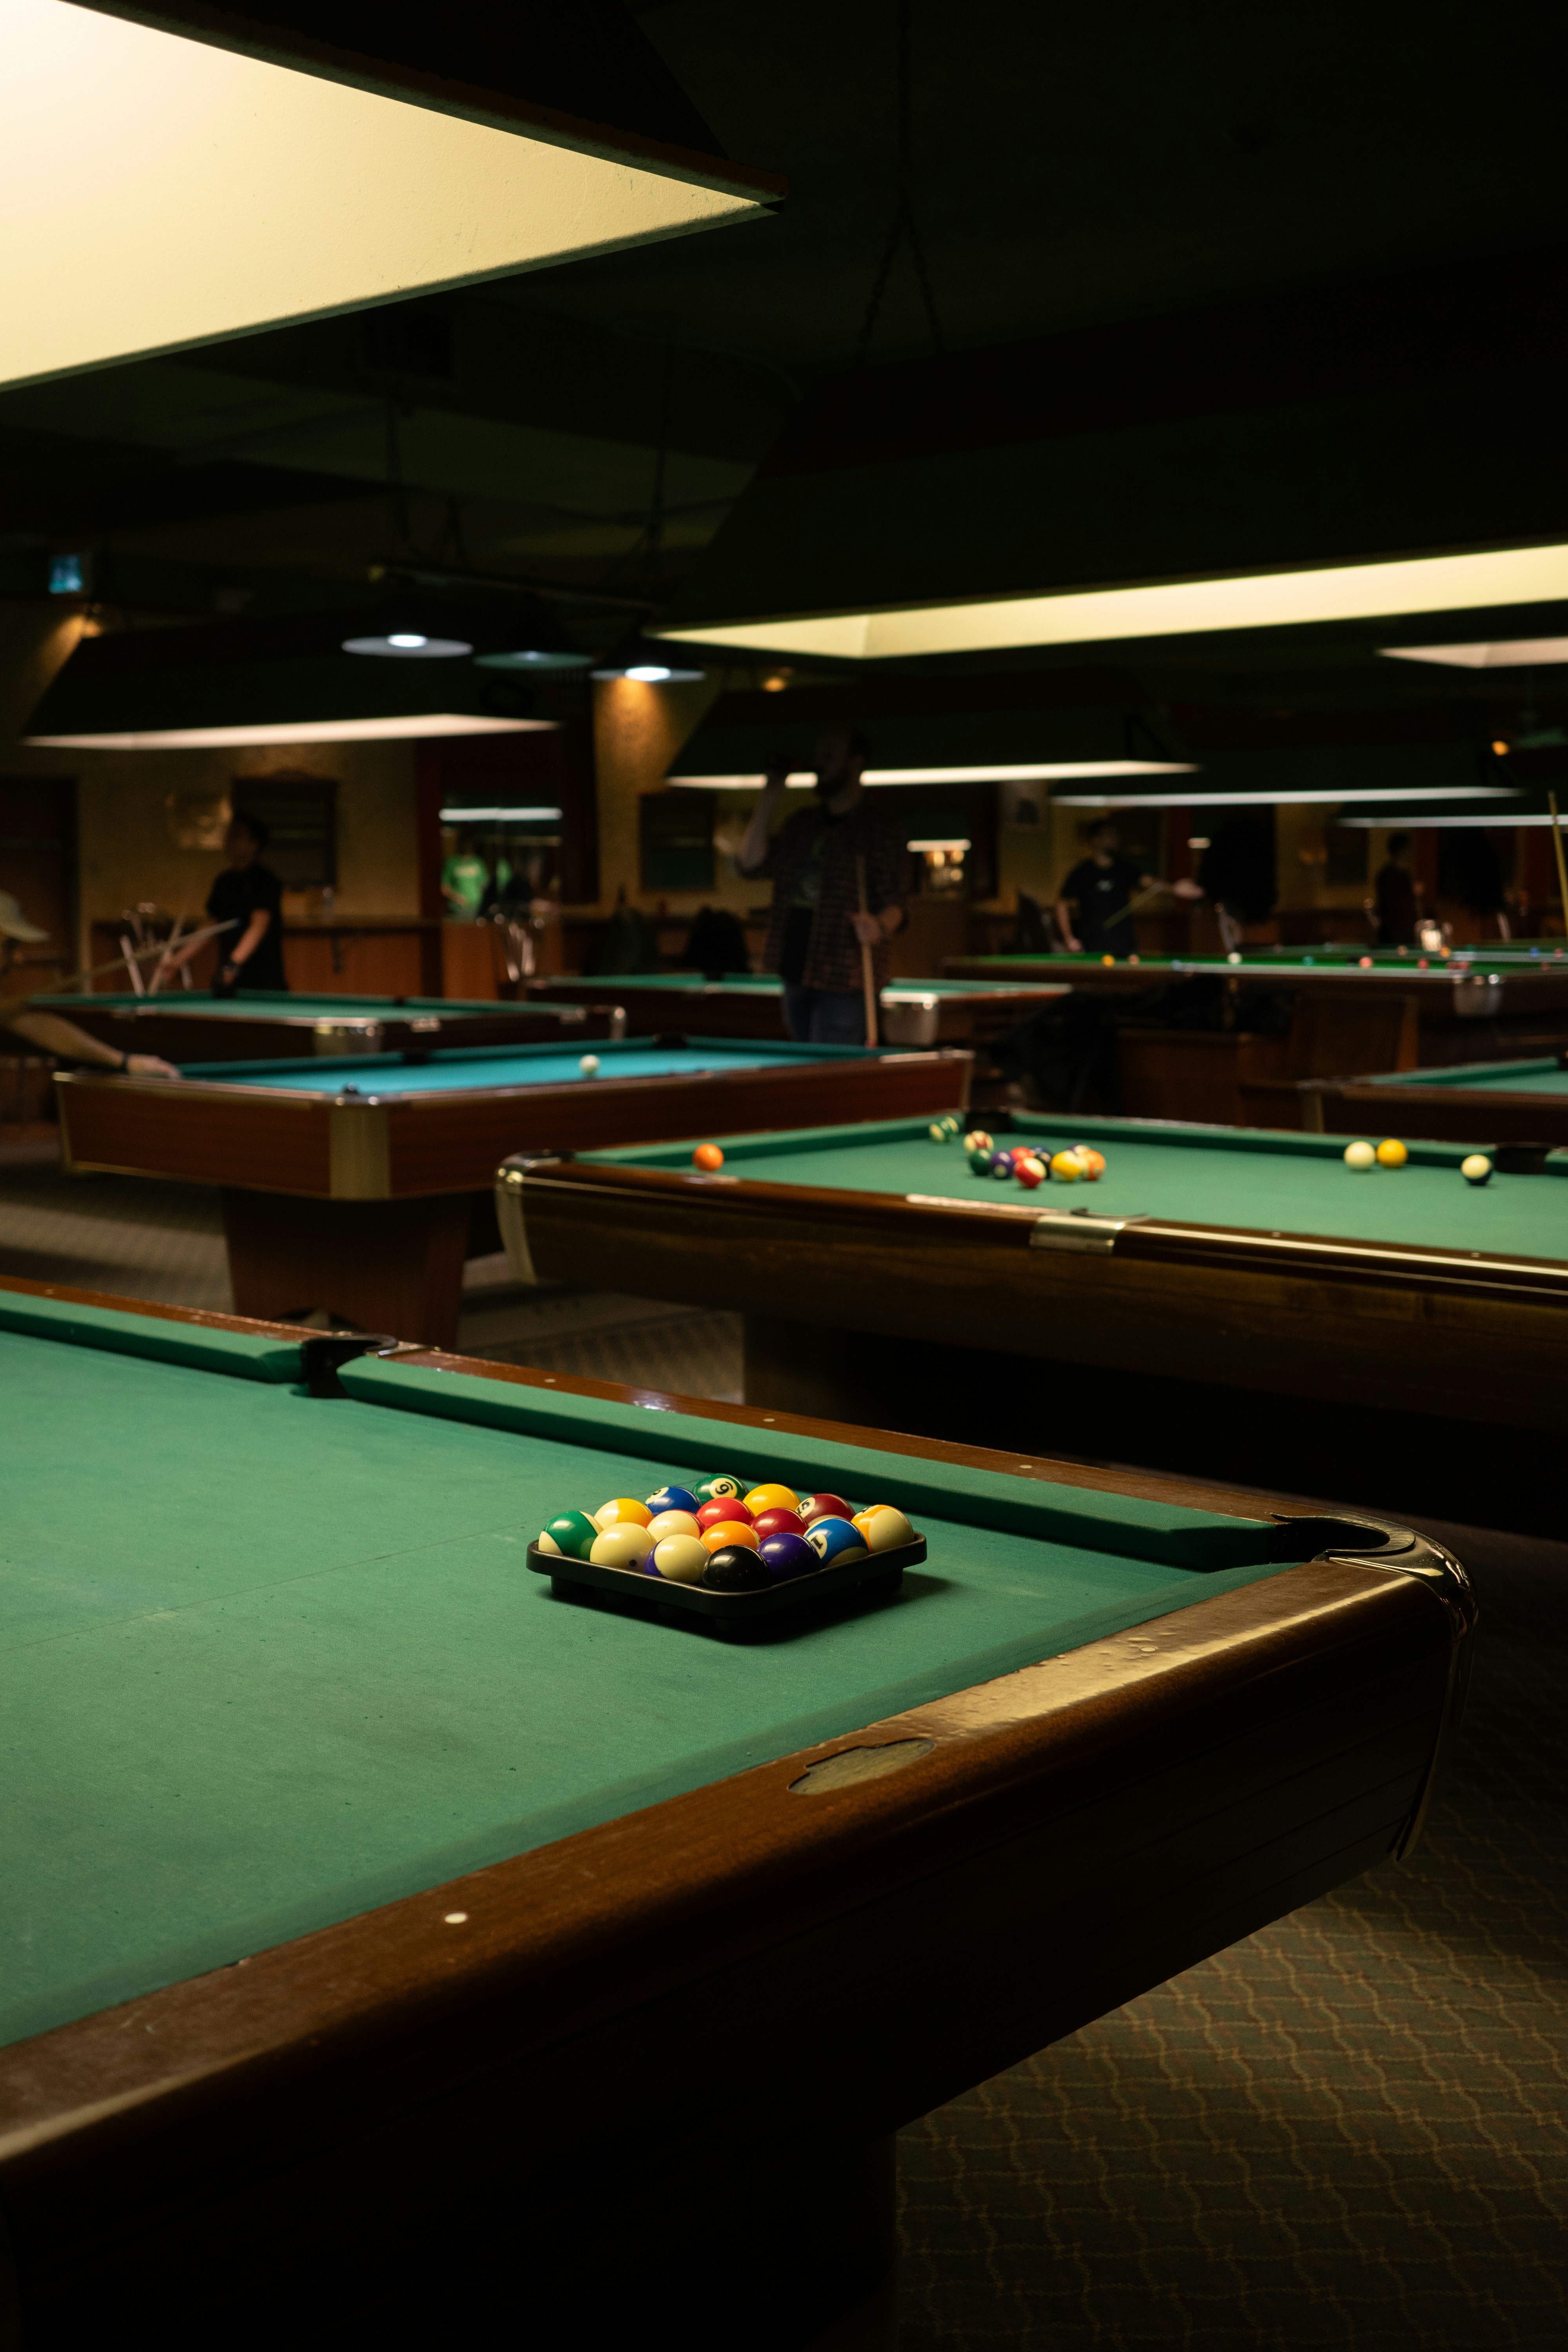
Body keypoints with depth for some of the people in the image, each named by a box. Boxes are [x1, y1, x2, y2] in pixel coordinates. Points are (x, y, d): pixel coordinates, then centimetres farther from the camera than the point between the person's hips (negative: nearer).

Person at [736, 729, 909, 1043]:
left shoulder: (882, 832, -4)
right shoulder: (801, 824, 16)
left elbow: (895, 905, -8)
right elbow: (752, 864, 6)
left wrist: (880, 926, -33)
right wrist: (770, 796, 4)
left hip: (843, 982, -7)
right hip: (795, 973, 7)